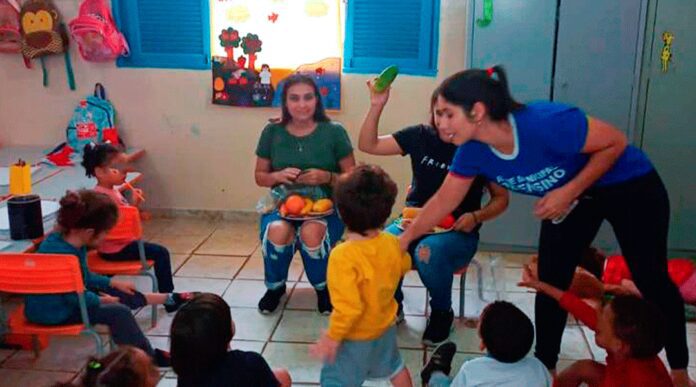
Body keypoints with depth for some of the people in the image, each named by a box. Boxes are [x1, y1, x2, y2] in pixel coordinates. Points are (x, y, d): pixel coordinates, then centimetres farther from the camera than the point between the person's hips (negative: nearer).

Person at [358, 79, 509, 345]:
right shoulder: (420, 136, 2)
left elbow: (501, 198, 4)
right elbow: (368, 145, 3)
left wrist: (476, 217, -15)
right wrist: (376, 106, -11)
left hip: (457, 232, -3)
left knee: (428, 253, -37)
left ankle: (442, 313, -5)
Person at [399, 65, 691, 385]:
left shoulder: (545, 123, -40)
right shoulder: (473, 150, -20)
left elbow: (615, 142, -27)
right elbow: (445, 199, -7)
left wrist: (569, 192, -31)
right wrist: (406, 237, -8)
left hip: (631, 189, -5)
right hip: (570, 199, 5)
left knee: (651, 279, 6)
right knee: (551, 282, 4)